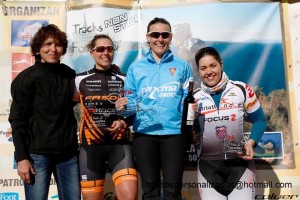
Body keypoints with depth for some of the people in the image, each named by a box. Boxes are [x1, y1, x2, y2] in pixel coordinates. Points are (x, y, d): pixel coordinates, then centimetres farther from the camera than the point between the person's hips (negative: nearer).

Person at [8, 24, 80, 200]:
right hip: (38, 153, -4)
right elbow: (18, 120, -6)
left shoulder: (70, 75, 9)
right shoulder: (26, 78, -3)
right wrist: (21, 157, -11)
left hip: (68, 152, 4)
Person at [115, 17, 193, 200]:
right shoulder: (136, 68, 8)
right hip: (144, 133, 1)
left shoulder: (182, 66, 7)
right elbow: (131, 102, 9)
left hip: (174, 132, -1)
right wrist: (123, 107, -12)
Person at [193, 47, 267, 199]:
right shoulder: (195, 97, 3)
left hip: (240, 161, -1)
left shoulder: (241, 89, -2)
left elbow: (259, 120, 5)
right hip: (208, 164, 1)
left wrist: (250, 142, -11)